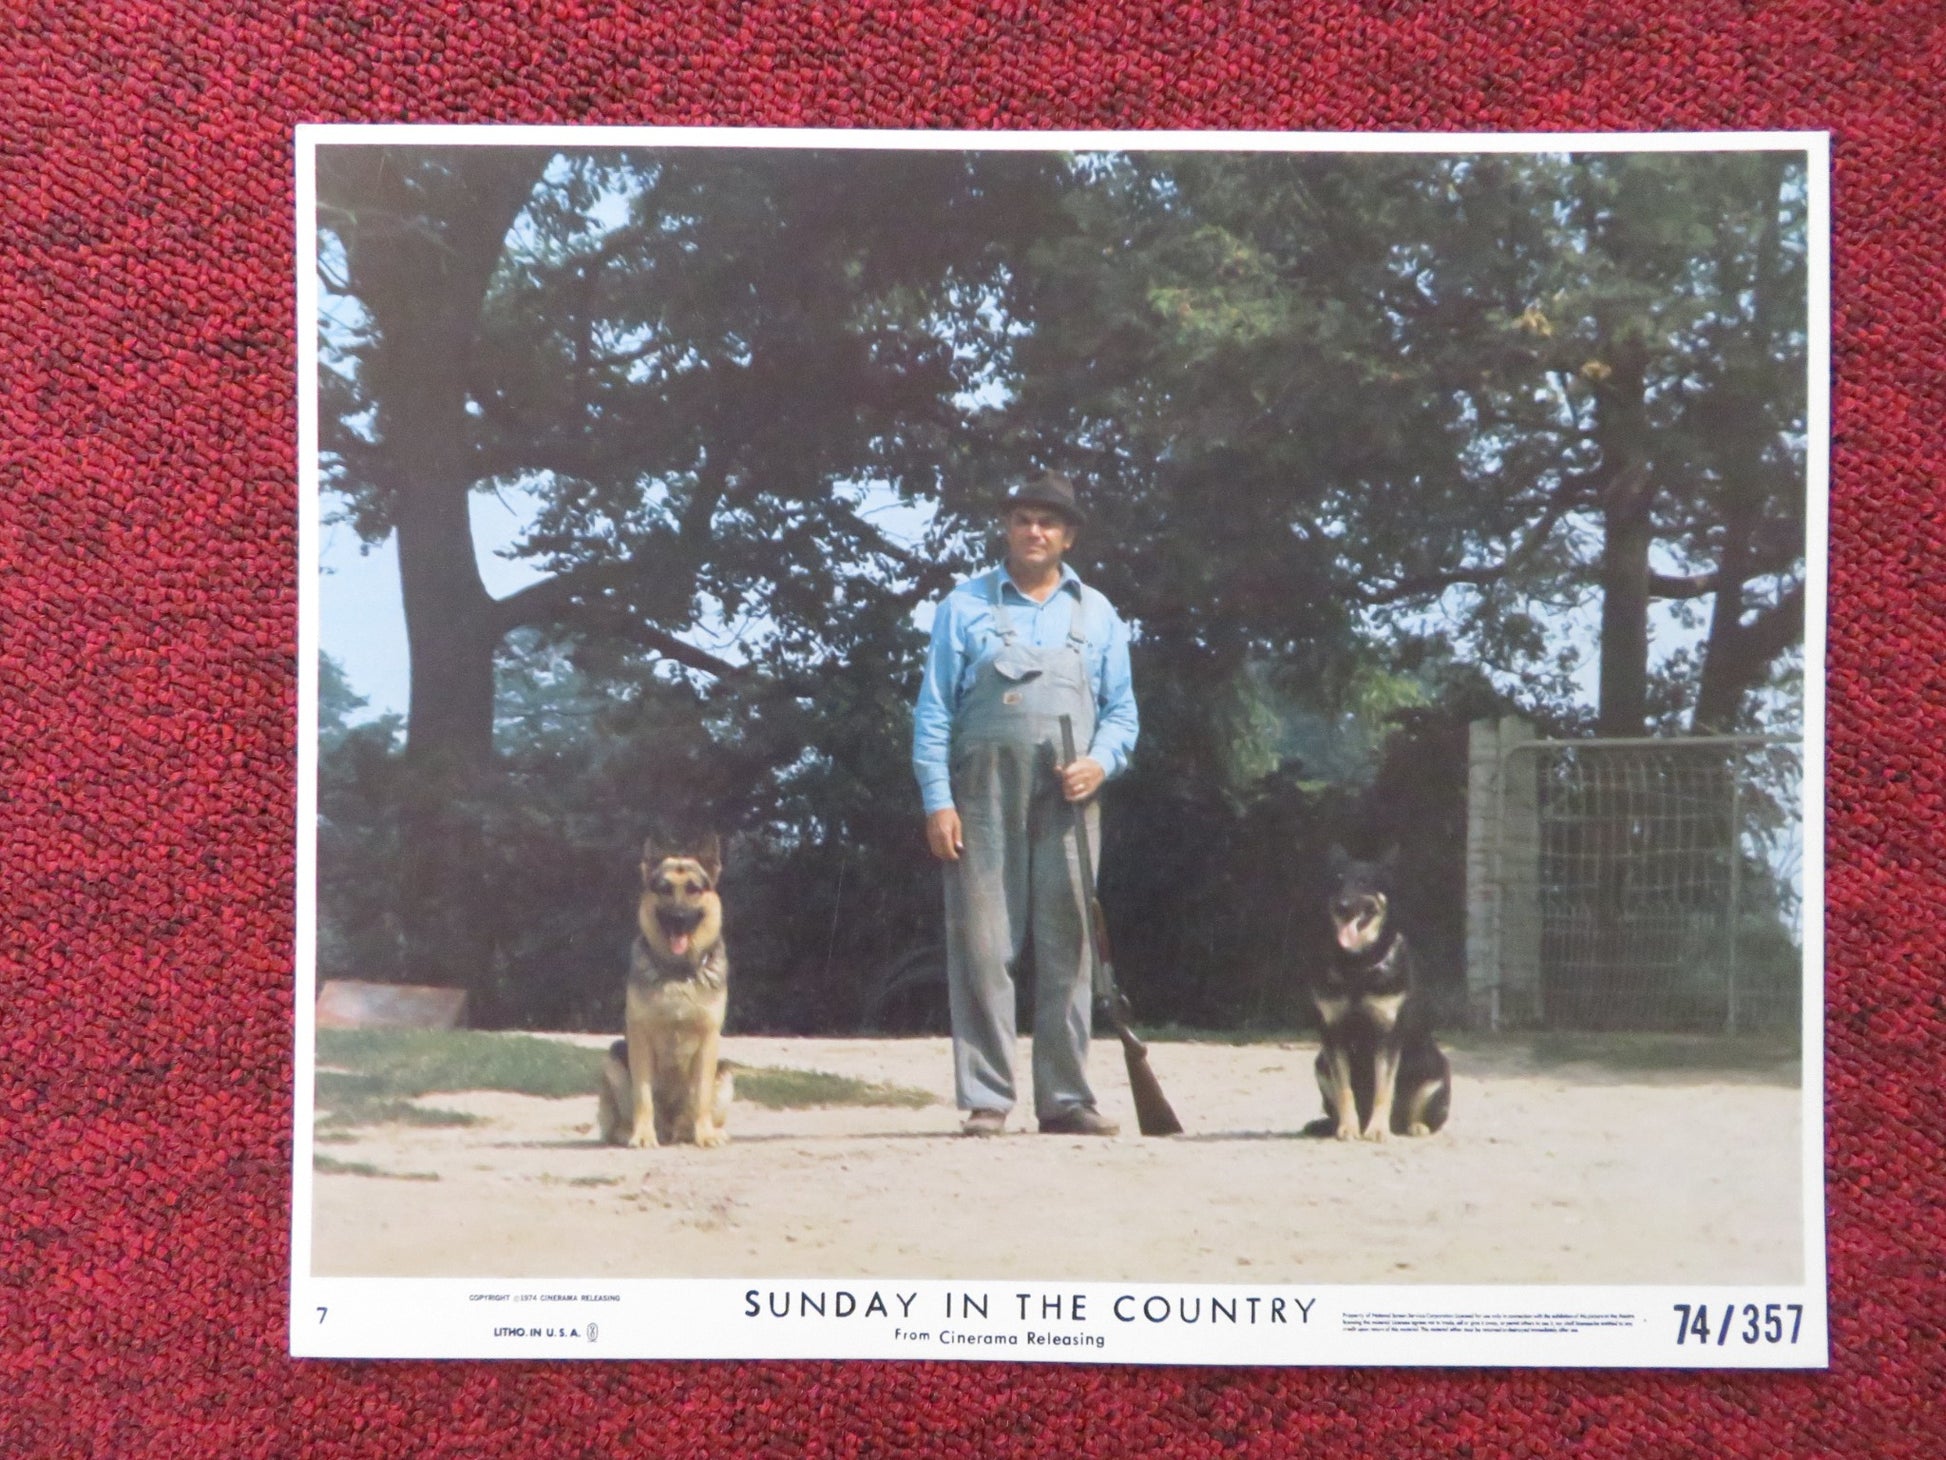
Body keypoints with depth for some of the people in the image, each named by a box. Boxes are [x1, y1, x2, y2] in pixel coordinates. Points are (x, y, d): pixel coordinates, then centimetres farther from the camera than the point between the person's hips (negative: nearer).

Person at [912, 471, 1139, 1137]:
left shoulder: (1097, 614, 14)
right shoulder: (965, 606, 8)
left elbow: (1121, 709, 15)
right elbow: (933, 711, 4)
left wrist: (1100, 762, -7)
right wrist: (937, 801, -6)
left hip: (1068, 803, 2)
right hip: (983, 799, -2)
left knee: (1067, 949, 1)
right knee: (983, 946, -5)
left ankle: (1066, 1098, 6)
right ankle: (985, 1100, -1)